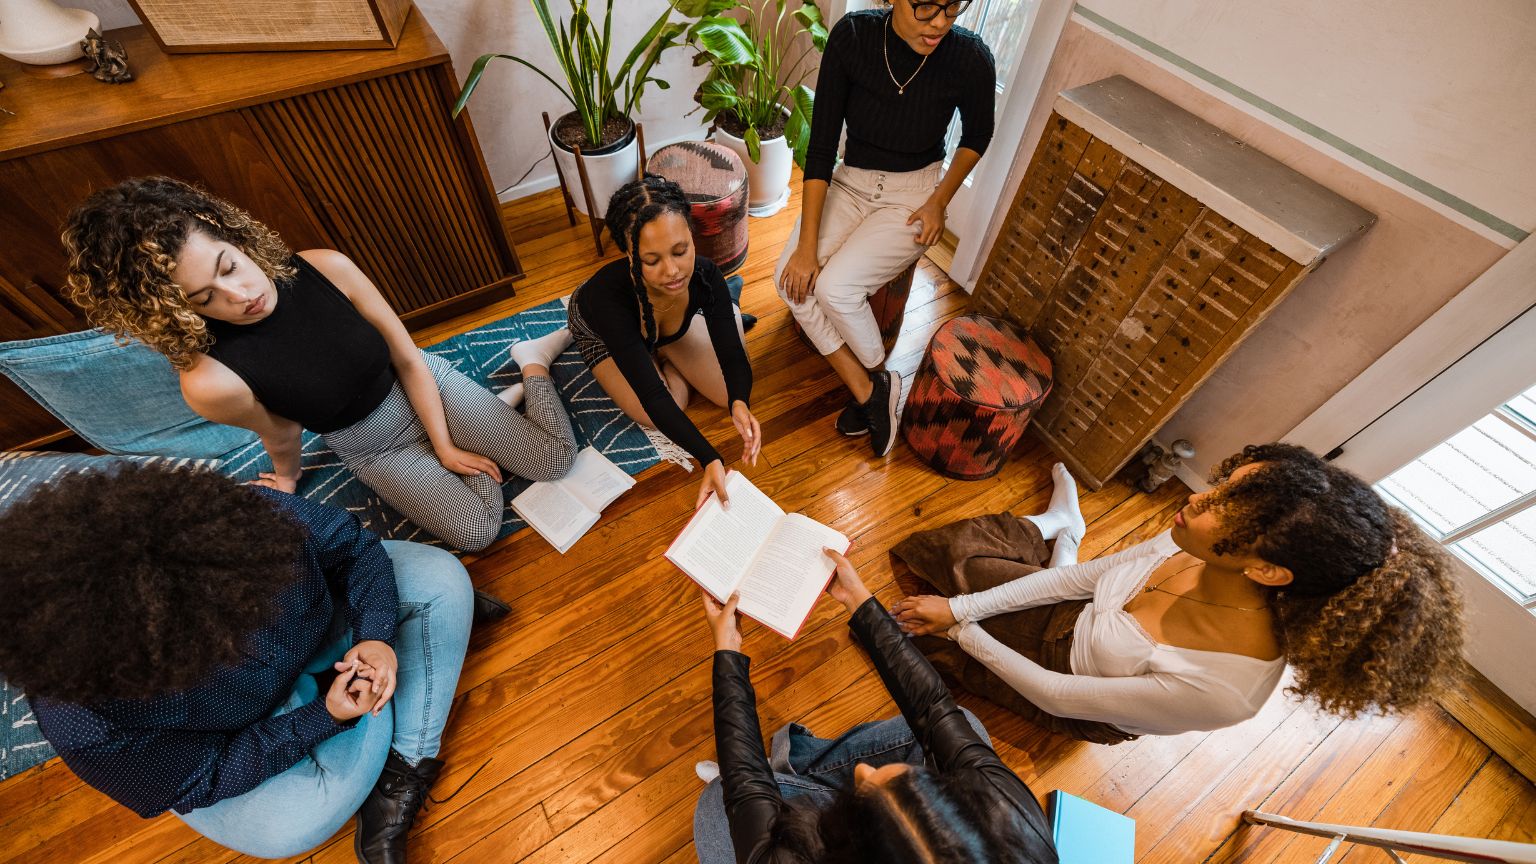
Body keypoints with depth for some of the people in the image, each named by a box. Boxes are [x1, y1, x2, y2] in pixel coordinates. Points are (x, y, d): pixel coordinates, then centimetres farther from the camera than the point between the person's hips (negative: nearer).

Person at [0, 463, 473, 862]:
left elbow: (351, 543, -18)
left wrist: (374, 635, -29)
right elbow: (207, 779, -19)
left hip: (319, 624, 3)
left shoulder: (251, 516, -37)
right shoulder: (85, 726, -35)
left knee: (441, 576, -17)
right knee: (286, 826, -29)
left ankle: (406, 767, -8)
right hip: (233, 743, -2)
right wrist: (326, 716, -31)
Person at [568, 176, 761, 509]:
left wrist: (739, 403, -54)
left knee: (730, 394, -4)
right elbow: (653, 396, -45)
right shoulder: (608, 297, -46)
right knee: (662, 414, -10)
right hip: (602, 329, -2)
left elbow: (732, 357, -31)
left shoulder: (705, 276, -36)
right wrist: (710, 459, -55)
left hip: (673, 321, 2)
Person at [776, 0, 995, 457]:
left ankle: (879, 379, 4)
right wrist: (807, 244, -21)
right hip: (850, 181, 3)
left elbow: (977, 136, 3)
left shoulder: (970, 58, -19)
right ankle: (866, 390, -8)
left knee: (835, 286, -25)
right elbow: (821, 144, -16)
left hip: (913, 194, -3)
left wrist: (940, 200, -7)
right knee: (791, 277, -20)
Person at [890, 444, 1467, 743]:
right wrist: (962, 607, -14)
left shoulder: (1217, 688, -43)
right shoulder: (1198, 550, -25)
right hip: (1074, 614, 4)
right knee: (968, 538, 4)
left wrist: (961, 631, -17)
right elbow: (1083, 577, -12)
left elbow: (1061, 696, -29)